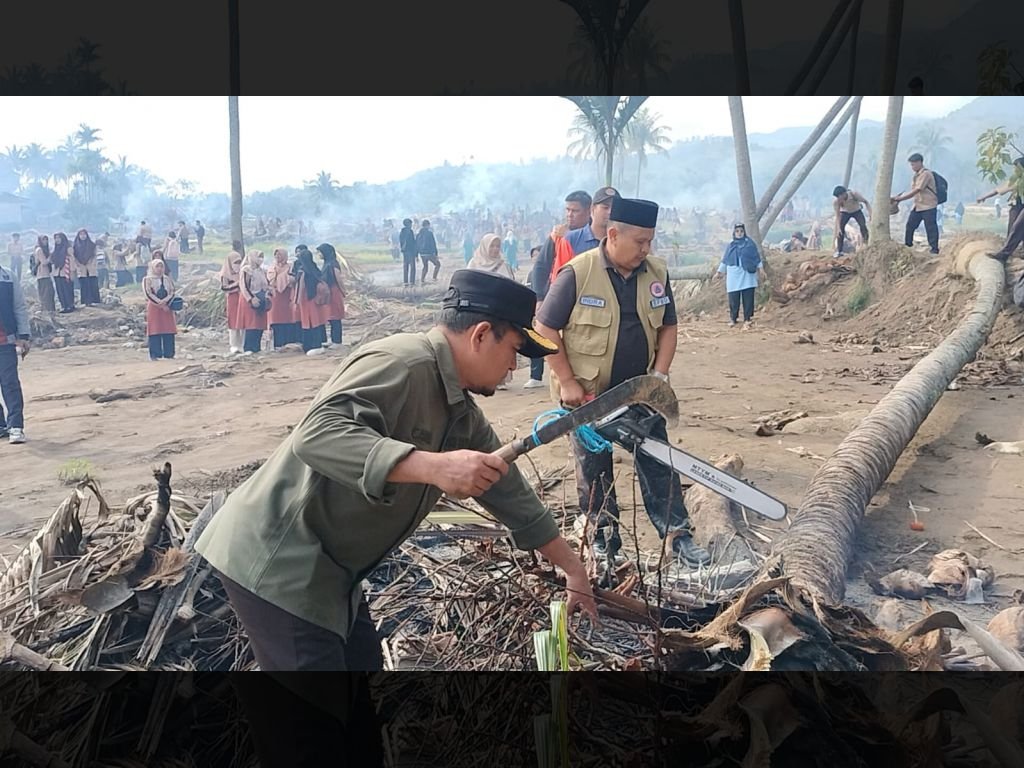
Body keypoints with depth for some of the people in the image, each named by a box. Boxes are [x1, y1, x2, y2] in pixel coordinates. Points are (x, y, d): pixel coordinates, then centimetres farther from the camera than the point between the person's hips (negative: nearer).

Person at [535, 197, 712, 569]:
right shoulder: (578, 273, -17)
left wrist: (659, 376, -4)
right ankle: (604, 538, 23)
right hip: (587, 394, -3)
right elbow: (546, 328, -12)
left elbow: (667, 328, 7)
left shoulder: (657, 273, -2)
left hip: (640, 392, 4)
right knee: (594, 469, 9)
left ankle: (677, 535, 15)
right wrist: (567, 382, -14)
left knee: (658, 463, 6)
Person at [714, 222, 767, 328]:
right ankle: (733, 319, 11)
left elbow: (757, 257, 8)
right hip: (733, 276, 1)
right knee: (733, 300, 0)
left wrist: (760, 268, 3)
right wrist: (719, 272, 15)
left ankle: (747, 319, 2)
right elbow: (724, 260, 15)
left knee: (748, 299, -2)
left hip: (747, 276, -1)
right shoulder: (730, 246, 9)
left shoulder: (750, 244, 4)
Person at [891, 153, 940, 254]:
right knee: (910, 226, 8)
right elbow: (912, 191, 9)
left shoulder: (926, 174, -16)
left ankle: (934, 249, 1)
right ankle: (907, 245, 18)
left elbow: (915, 191, -22)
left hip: (928, 205, -9)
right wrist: (898, 198, -4)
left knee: (931, 228, -5)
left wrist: (899, 198, -21)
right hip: (918, 205, 9)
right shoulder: (916, 175, 13)